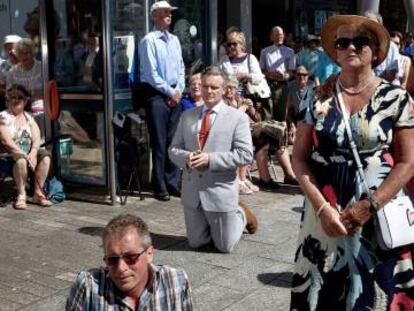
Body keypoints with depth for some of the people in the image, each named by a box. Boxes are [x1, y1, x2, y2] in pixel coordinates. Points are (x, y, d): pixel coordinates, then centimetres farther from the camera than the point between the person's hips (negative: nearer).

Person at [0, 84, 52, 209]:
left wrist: (33, 153, -21)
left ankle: (38, 193, -21)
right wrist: (26, 156, -23)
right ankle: (21, 195, -24)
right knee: (20, 159, -38)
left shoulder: (29, 118, 11)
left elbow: (36, 138, 0)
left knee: (45, 155, -23)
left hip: (28, 152, 5)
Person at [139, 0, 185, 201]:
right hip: (157, 95, -6)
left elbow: (181, 68, 14)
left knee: (173, 140, 9)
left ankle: (171, 182, 18)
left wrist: (179, 90, 0)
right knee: (159, 142, -2)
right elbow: (151, 74, -13)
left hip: (175, 94, 7)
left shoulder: (174, 40, 13)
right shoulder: (149, 41, -9)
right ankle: (160, 187, 5)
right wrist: (170, 92, -10)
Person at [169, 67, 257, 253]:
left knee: (225, 246, 8)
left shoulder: (237, 117, -6)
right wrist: (186, 158, -16)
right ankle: (215, 224, 44)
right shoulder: (187, 116, 7)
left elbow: (245, 155, -13)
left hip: (220, 191, -4)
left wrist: (210, 159, -22)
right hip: (192, 192, 4)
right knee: (196, 243, 15)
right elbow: (173, 149, 7)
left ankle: (242, 214, 35)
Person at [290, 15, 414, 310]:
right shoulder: (317, 99, 2)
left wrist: (369, 207, -13)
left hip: (380, 215, -1)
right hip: (325, 214, 2)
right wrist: (321, 207, -10)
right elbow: (300, 158, 1)